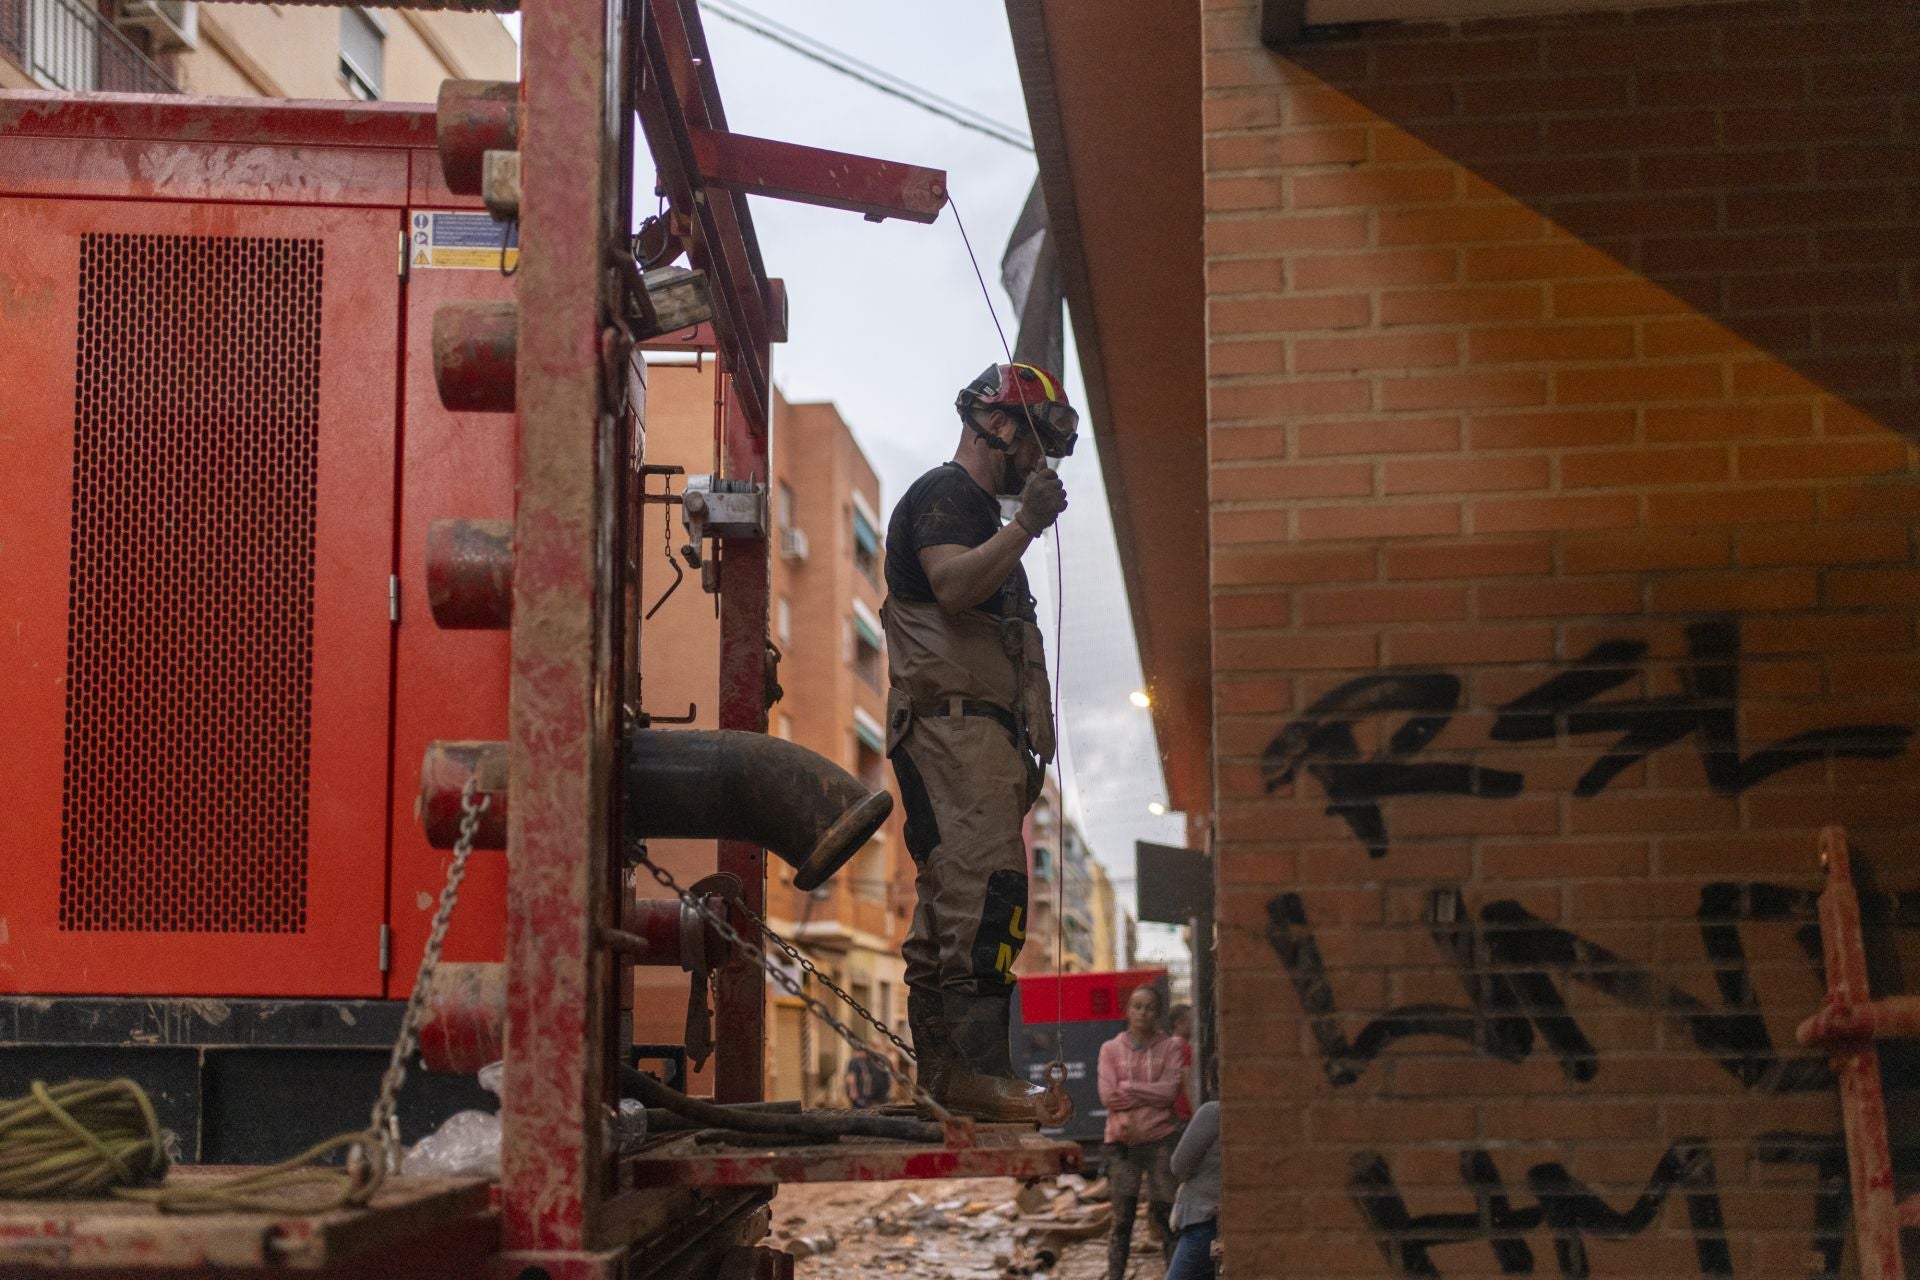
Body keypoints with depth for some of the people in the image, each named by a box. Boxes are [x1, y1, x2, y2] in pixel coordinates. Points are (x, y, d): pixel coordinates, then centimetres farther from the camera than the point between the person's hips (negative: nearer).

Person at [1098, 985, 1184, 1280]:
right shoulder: (1111, 1049, 7)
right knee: (1122, 1217, 1)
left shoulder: (1169, 1048, 5)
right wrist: (1150, 1095, -8)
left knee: (1164, 1215, -2)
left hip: (1160, 1140, -1)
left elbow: (1170, 1091, -8)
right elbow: (1107, 1095, -4)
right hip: (1122, 1141, 1)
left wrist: (1127, 1087, -7)